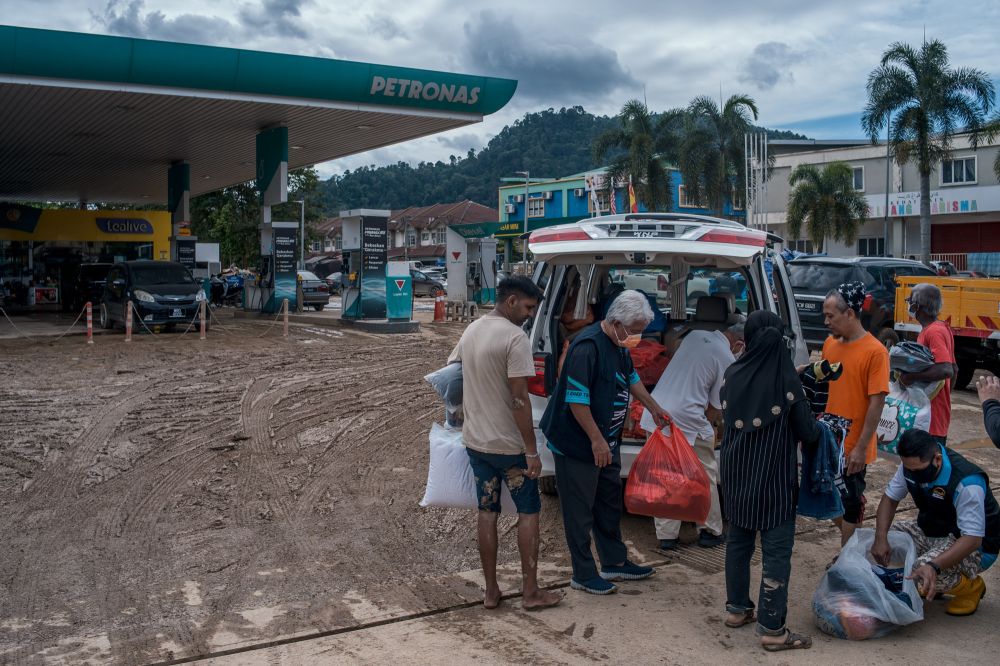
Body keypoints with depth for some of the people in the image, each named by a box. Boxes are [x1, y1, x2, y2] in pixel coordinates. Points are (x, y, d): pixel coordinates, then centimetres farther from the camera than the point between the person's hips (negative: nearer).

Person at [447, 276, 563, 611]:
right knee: (528, 512, 8)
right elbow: (519, 400, -21)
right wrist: (531, 451, -16)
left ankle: (491, 591, 19)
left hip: (475, 441, 7)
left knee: (487, 513, 13)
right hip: (509, 445, -7)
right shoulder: (515, 338, -19)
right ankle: (531, 592, 13)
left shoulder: (470, 331, 6)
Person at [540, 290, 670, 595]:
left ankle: (614, 563, 32)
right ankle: (584, 575, 13)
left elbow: (631, 378, 24)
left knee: (610, 504, 18)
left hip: (607, 442, 10)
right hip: (577, 444, -10)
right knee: (580, 511, 2)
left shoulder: (620, 345, 5)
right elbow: (576, 399, -26)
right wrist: (596, 440, -24)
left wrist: (653, 408, 27)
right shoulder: (587, 347, -25)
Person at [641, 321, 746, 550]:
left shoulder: (695, 335, 12)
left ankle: (666, 535, 17)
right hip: (687, 419, -6)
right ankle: (710, 531, 24)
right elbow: (716, 408, -3)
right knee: (706, 476, 14)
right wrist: (707, 428, 16)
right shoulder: (727, 360, -5)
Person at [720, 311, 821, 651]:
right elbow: (808, 434, -9)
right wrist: (820, 425, 13)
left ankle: (737, 608, 29)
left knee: (738, 539, 18)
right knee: (776, 550, 2)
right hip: (773, 478, -5)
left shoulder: (733, 375, -3)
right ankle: (772, 629, 6)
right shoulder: (786, 380, -15)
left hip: (736, 473, 5)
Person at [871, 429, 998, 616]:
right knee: (882, 538, -10)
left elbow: (972, 539, -34)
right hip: (932, 532, 8)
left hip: (975, 547, -8)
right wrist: (880, 539, -18)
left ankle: (971, 587, 1)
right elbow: (890, 499, -1)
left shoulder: (967, 484, -32)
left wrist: (934, 566, -47)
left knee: (923, 575, -32)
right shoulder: (912, 465, -12)